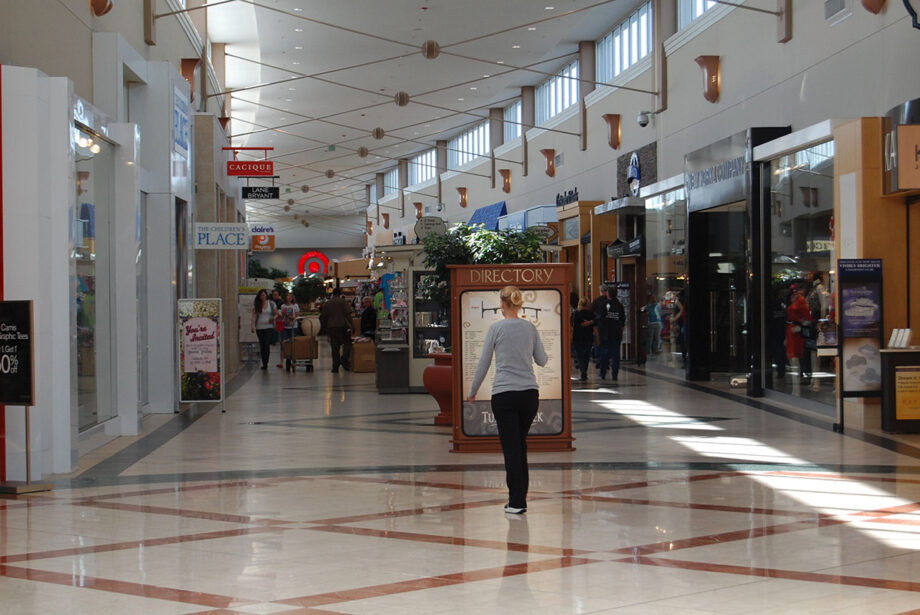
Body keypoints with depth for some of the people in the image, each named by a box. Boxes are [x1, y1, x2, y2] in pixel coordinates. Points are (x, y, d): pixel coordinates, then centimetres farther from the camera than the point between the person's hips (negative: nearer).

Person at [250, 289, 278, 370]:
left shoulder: (271, 304, 4)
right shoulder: (256, 305, 4)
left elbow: (276, 314, 12)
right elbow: (254, 315, -1)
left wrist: (273, 318, -11)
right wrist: (253, 325, -13)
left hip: (269, 326, -2)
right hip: (259, 327, 2)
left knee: (267, 345, -13)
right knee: (262, 345, 5)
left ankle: (265, 363, -9)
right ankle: (264, 363, 15)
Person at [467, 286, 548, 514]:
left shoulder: (496, 328, -8)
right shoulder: (530, 328, 3)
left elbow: (483, 364, -4)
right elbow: (542, 360, 11)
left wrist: (472, 391, 9)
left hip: (504, 394, -4)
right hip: (529, 393, 4)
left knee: (511, 448, -1)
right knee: (520, 444, 17)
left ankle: (517, 502, -1)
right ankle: (520, 496, 21)